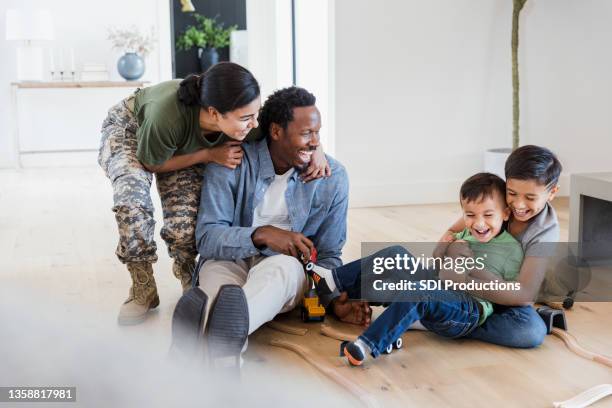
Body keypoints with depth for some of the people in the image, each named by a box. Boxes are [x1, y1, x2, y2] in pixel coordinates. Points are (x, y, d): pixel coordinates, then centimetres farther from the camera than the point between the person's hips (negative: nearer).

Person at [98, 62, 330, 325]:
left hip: (182, 150, 3)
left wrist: (315, 147, -31)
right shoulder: (167, 115, -44)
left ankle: (188, 276, 15)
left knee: (184, 225, -21)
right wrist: (209, 155, -31)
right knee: (132, 202, -33)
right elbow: (151, 164, -22)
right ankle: (143, 291, -10)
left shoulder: (248, 121, -33)